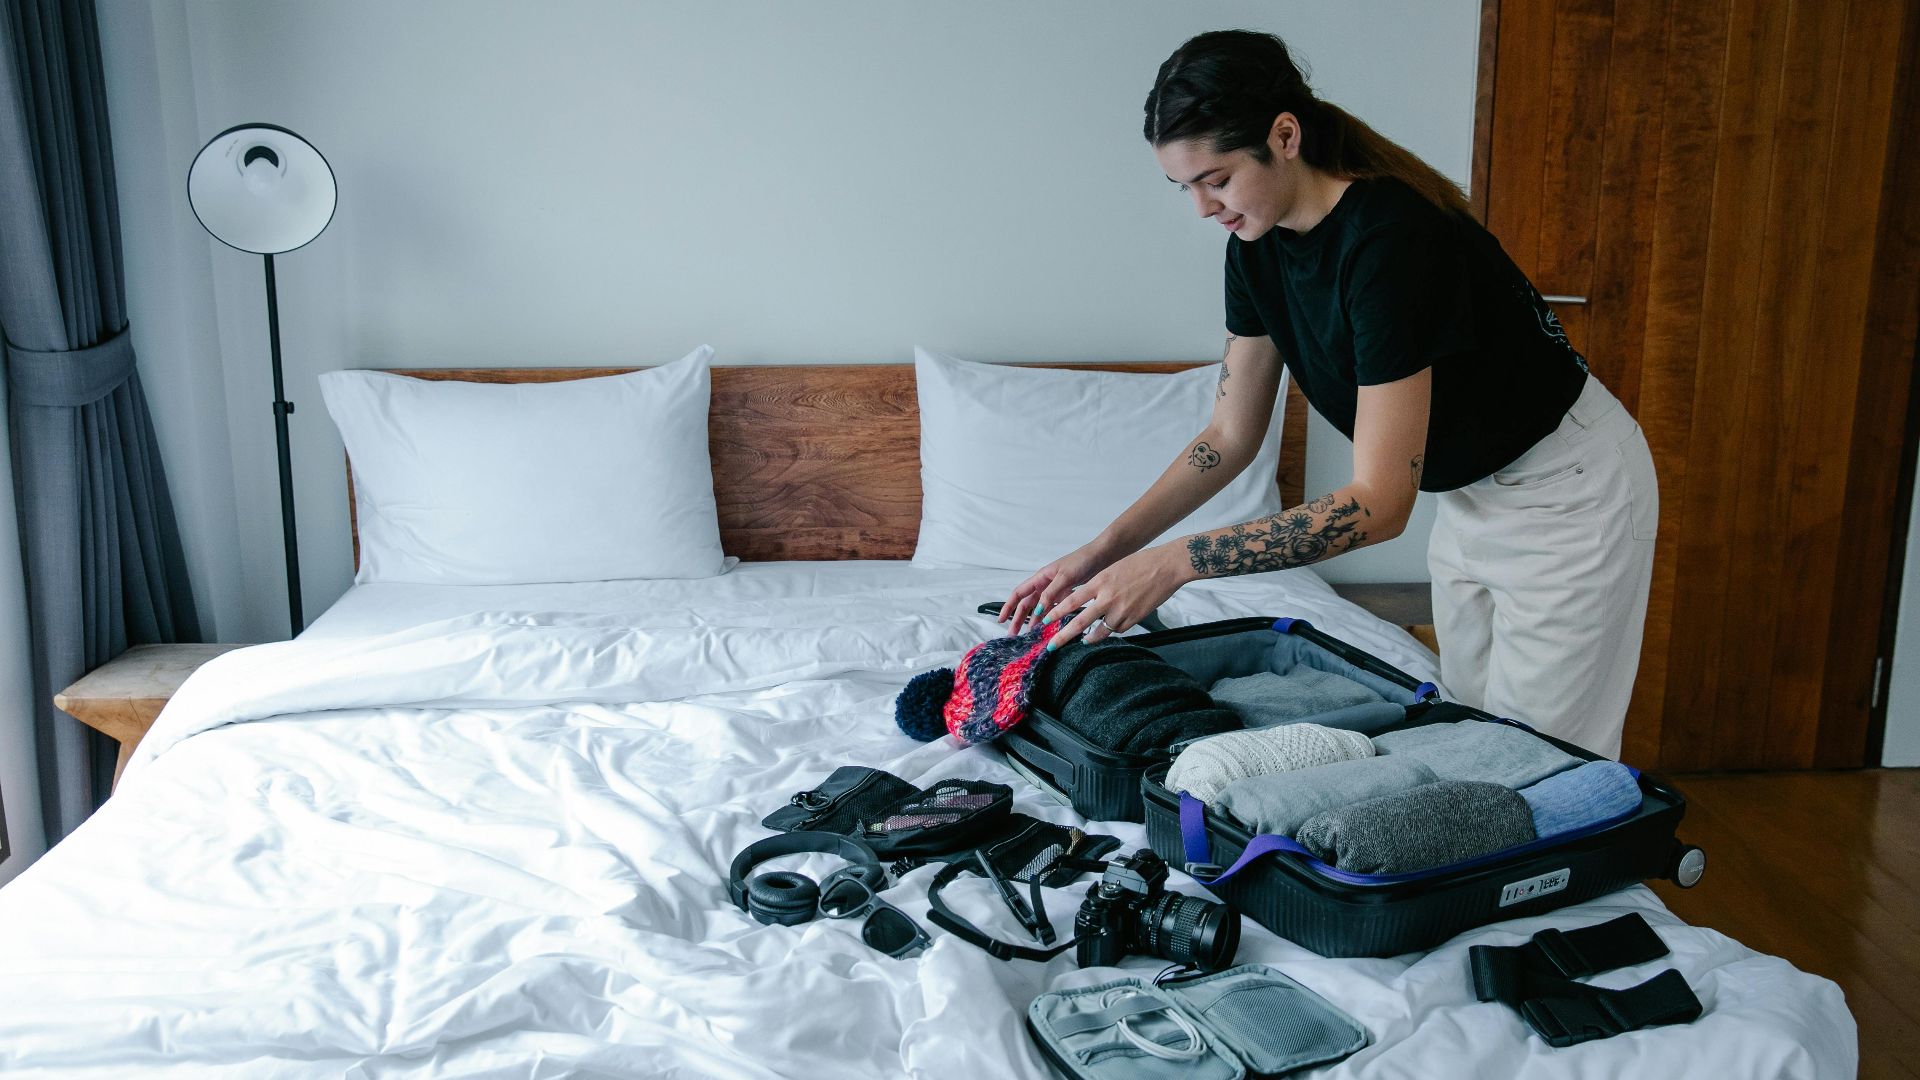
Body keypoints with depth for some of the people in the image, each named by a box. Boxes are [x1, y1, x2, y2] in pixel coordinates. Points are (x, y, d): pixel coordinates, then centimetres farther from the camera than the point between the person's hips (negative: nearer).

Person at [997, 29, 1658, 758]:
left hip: (1564, 493, -8)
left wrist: (1175, 563, -37)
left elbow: (1379, 504, -34)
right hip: (1471, 494, 8)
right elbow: (1230, 437, -1)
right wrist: (1102, 552, -10)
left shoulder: (1388, 235, -33)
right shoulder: (1258, 245, -9)